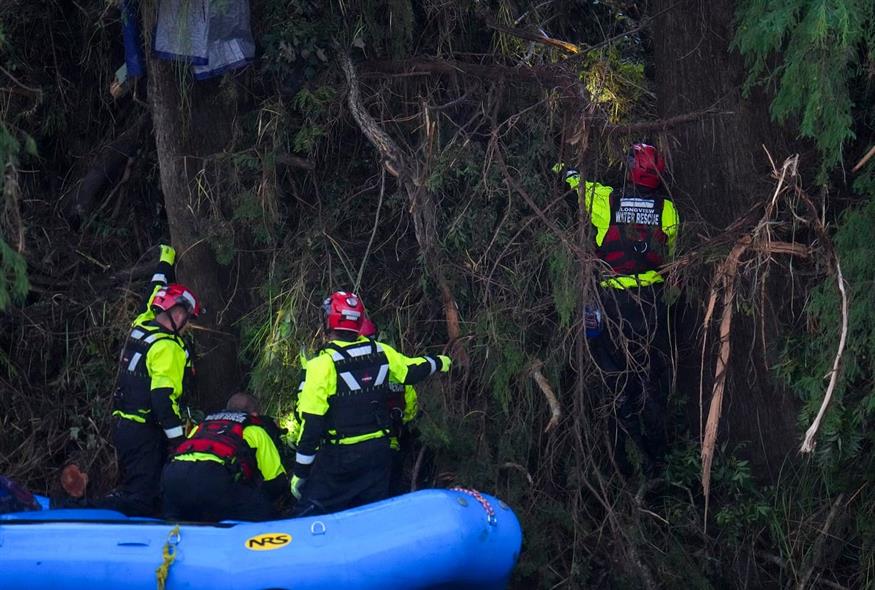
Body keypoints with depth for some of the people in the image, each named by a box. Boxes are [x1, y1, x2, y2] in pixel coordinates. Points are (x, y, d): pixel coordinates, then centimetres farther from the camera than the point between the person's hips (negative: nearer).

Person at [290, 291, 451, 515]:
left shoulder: (323, 363, -16)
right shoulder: (381, 352, 0)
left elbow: (312, 424, -16)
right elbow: (413, 369, 19)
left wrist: (300, 472, -10)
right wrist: (439, 362, 43)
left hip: (338, 457, -6)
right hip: (379, 452, 6)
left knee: (309, 514, -2)